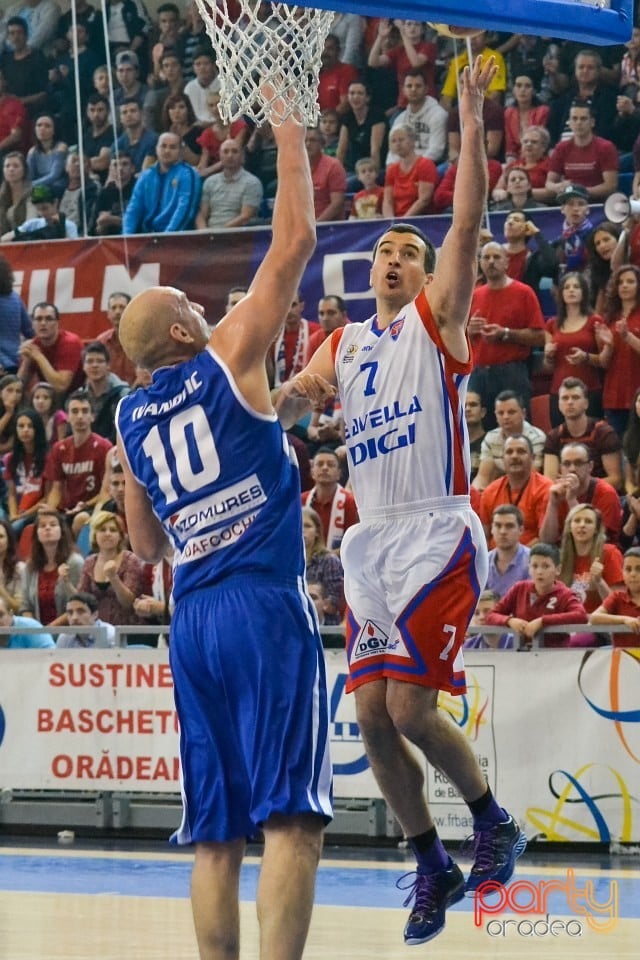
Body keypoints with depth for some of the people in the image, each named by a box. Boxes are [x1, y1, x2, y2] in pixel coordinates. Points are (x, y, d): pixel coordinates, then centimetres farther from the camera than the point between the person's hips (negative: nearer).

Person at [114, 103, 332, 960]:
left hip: (191, 619, 6)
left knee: (216, 833, 7)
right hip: (265, 603, -6)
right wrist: (290, 134, 9)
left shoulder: (130, 419, 15)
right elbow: (295, 239, 2)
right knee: (291, 819, -11)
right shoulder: (228, 360, 1)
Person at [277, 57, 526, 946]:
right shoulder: (346, 345, 17)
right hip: (372, 543, 6)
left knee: (411, 708, -15)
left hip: (437, 536, -6)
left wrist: (472, 125, -17)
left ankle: (494, 822, 8)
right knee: (373, 720, 1)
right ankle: (432, 868, 15)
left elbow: (468, 223, -10)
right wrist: (285, 400, -12)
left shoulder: (437, 319, 2)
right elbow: (287, 405, 11)